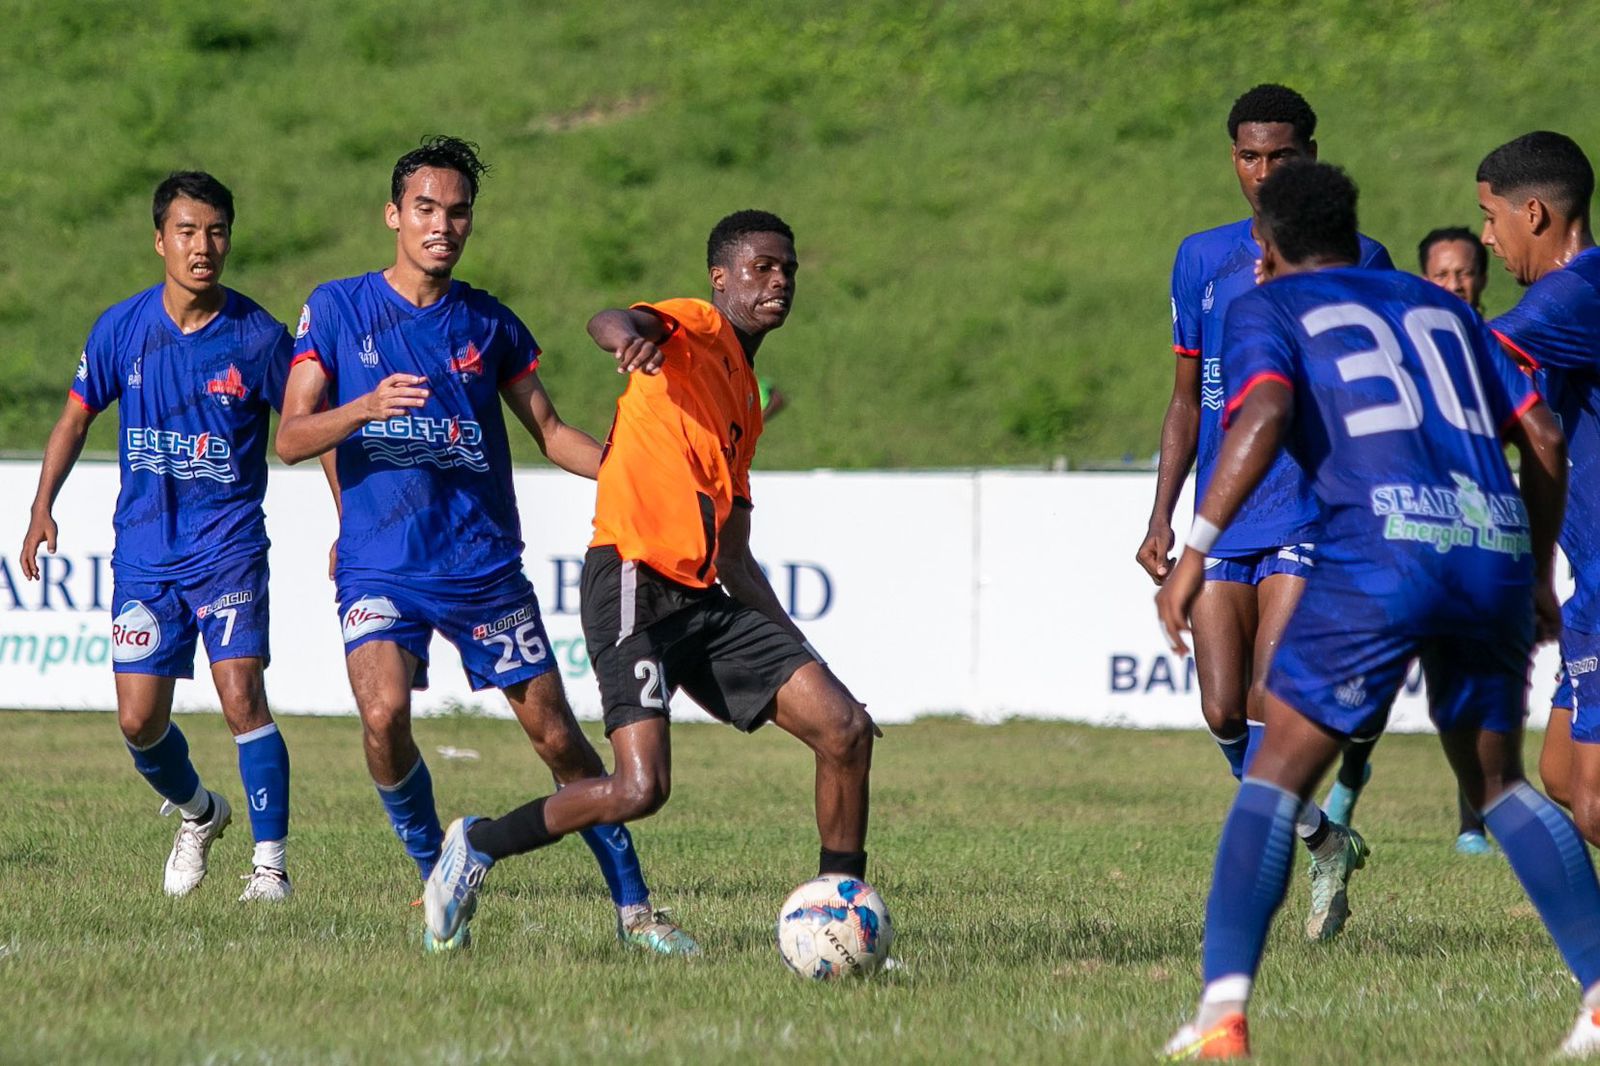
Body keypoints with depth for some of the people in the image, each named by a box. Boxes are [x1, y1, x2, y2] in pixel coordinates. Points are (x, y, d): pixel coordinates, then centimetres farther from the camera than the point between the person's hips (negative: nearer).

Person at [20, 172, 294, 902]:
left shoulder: (258, 336, -8)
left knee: (241, 698, -17)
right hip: (144, 552, 3)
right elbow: (77, 416, 12)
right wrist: (43, 508, 4)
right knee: (139, 723, 3)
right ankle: (197, 813, 34)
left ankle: (270, 864, -9)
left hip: (229, 547, -3)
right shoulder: (121, 328, -2)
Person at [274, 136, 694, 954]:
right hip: (379, 567, -2)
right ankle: (437, 880, -3)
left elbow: (549, 432, 14)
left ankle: (633, 909, 13)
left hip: (483, 567, 2)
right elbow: (291, 439, -3)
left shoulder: (488, 324, 8)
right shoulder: (337, 309, 2)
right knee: (384, 716, -24)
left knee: (557, 736, 1)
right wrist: (366, 407, -23)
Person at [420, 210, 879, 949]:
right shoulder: (697, 330, 1)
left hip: (706, 600, 8)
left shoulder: (745, 400, 25)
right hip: (636, 586, -8)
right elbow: (607, 322, -23)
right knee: (641, 789, -20)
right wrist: (629, 334, -49)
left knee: (845, 728, -4)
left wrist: (801, 654, 25)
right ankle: (478, 846, 4)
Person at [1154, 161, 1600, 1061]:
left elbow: (1264, 414, -7)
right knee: (1496, 779, 21)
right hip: (1497, 545, 4)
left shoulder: (1267, 309, 15)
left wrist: (1197, 549, -10)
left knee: (1279, 774, 2)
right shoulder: (1440, 308, 29)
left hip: (1382, 546, -4)